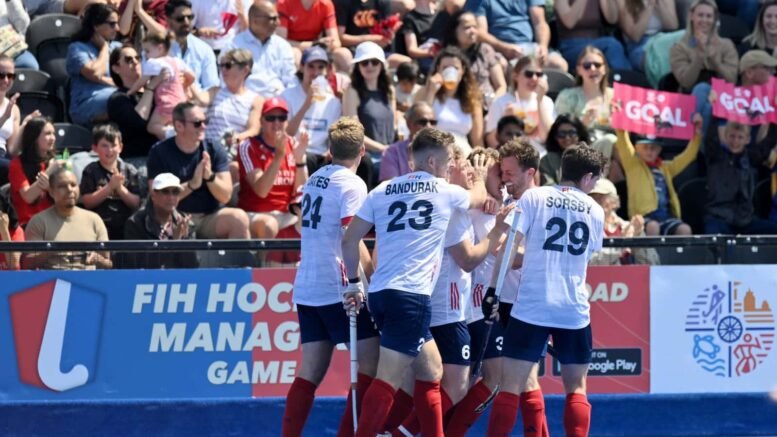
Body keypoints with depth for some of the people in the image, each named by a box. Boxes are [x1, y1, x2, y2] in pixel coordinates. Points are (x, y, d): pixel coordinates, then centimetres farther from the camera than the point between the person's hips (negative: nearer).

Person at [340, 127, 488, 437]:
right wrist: (480, 178, 48)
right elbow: (479, 199, 27)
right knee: (388, 379, -12)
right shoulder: (445, 192, 4)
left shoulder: (383, 191, 13)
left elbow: (349, 240, 11)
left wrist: (354, 283, 20)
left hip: (380, 294, 7)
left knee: (431, 371, 19)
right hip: (411, 296, -7)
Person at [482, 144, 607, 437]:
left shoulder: (534, 197, 2)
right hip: (574, 311, 2)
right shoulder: (594, 210, 10)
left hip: (531, 307, -2)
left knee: (511, 385, -1)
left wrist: (493, 289, -5)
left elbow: (508, 245, -6)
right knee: (576, 387, 14)